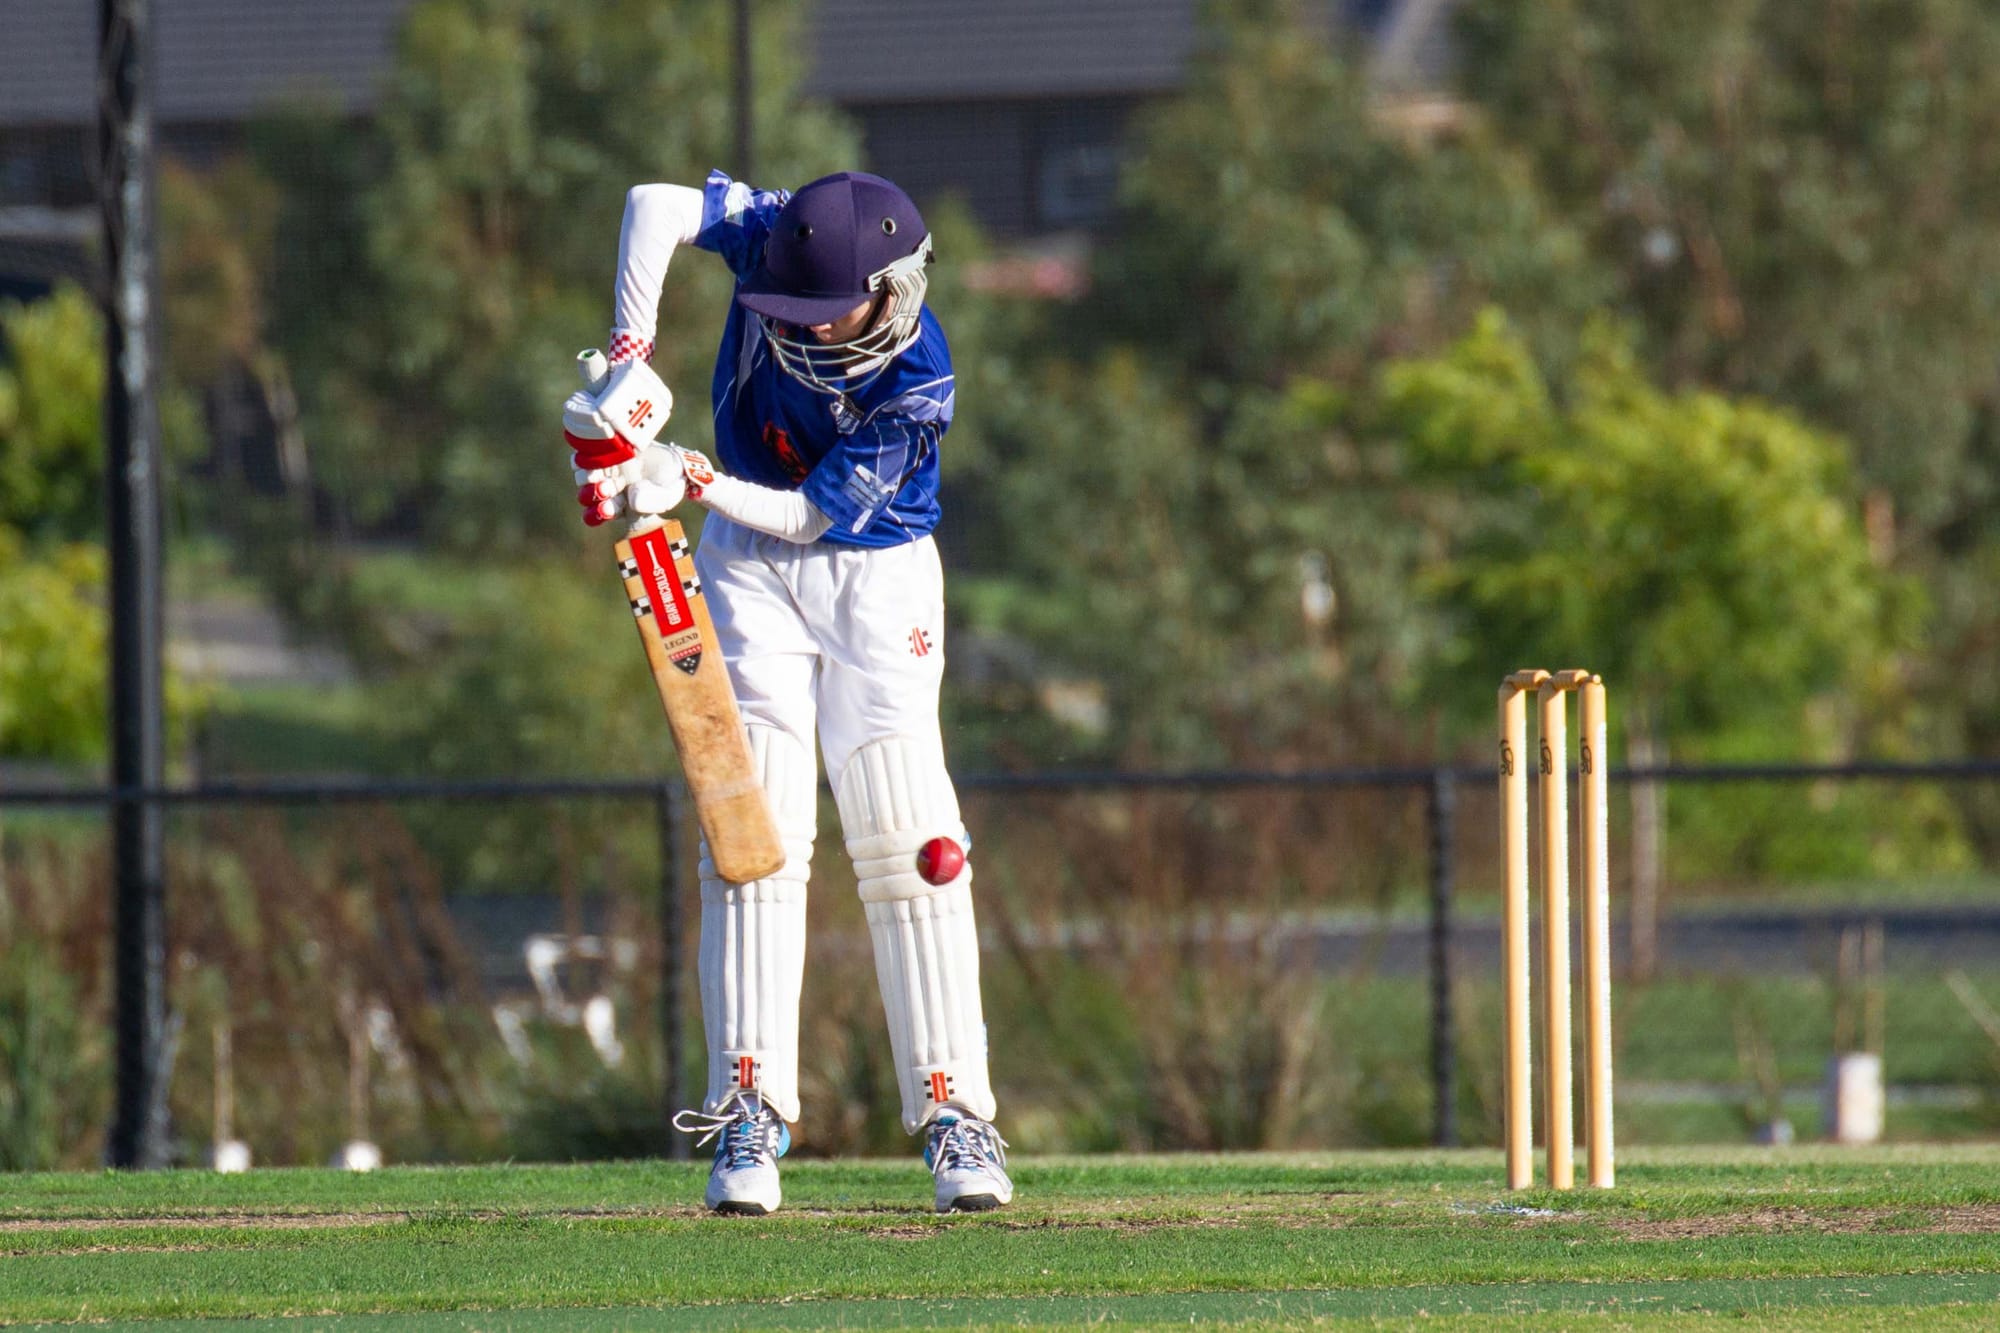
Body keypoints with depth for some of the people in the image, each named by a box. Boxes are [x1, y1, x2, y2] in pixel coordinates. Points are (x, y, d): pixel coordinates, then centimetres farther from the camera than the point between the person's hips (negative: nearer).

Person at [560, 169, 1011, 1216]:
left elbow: (818, 514, -21)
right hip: (751, 571, 2)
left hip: (873, 576, -2)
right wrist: (628, 354, -31)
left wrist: (692, 482, -31)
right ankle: (749, 1113, -12)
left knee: (908, 842, -10)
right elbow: (660, 205, -26)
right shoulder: (779, 240, -17)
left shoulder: (917, 384, -25)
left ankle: (953, 1114, -5)